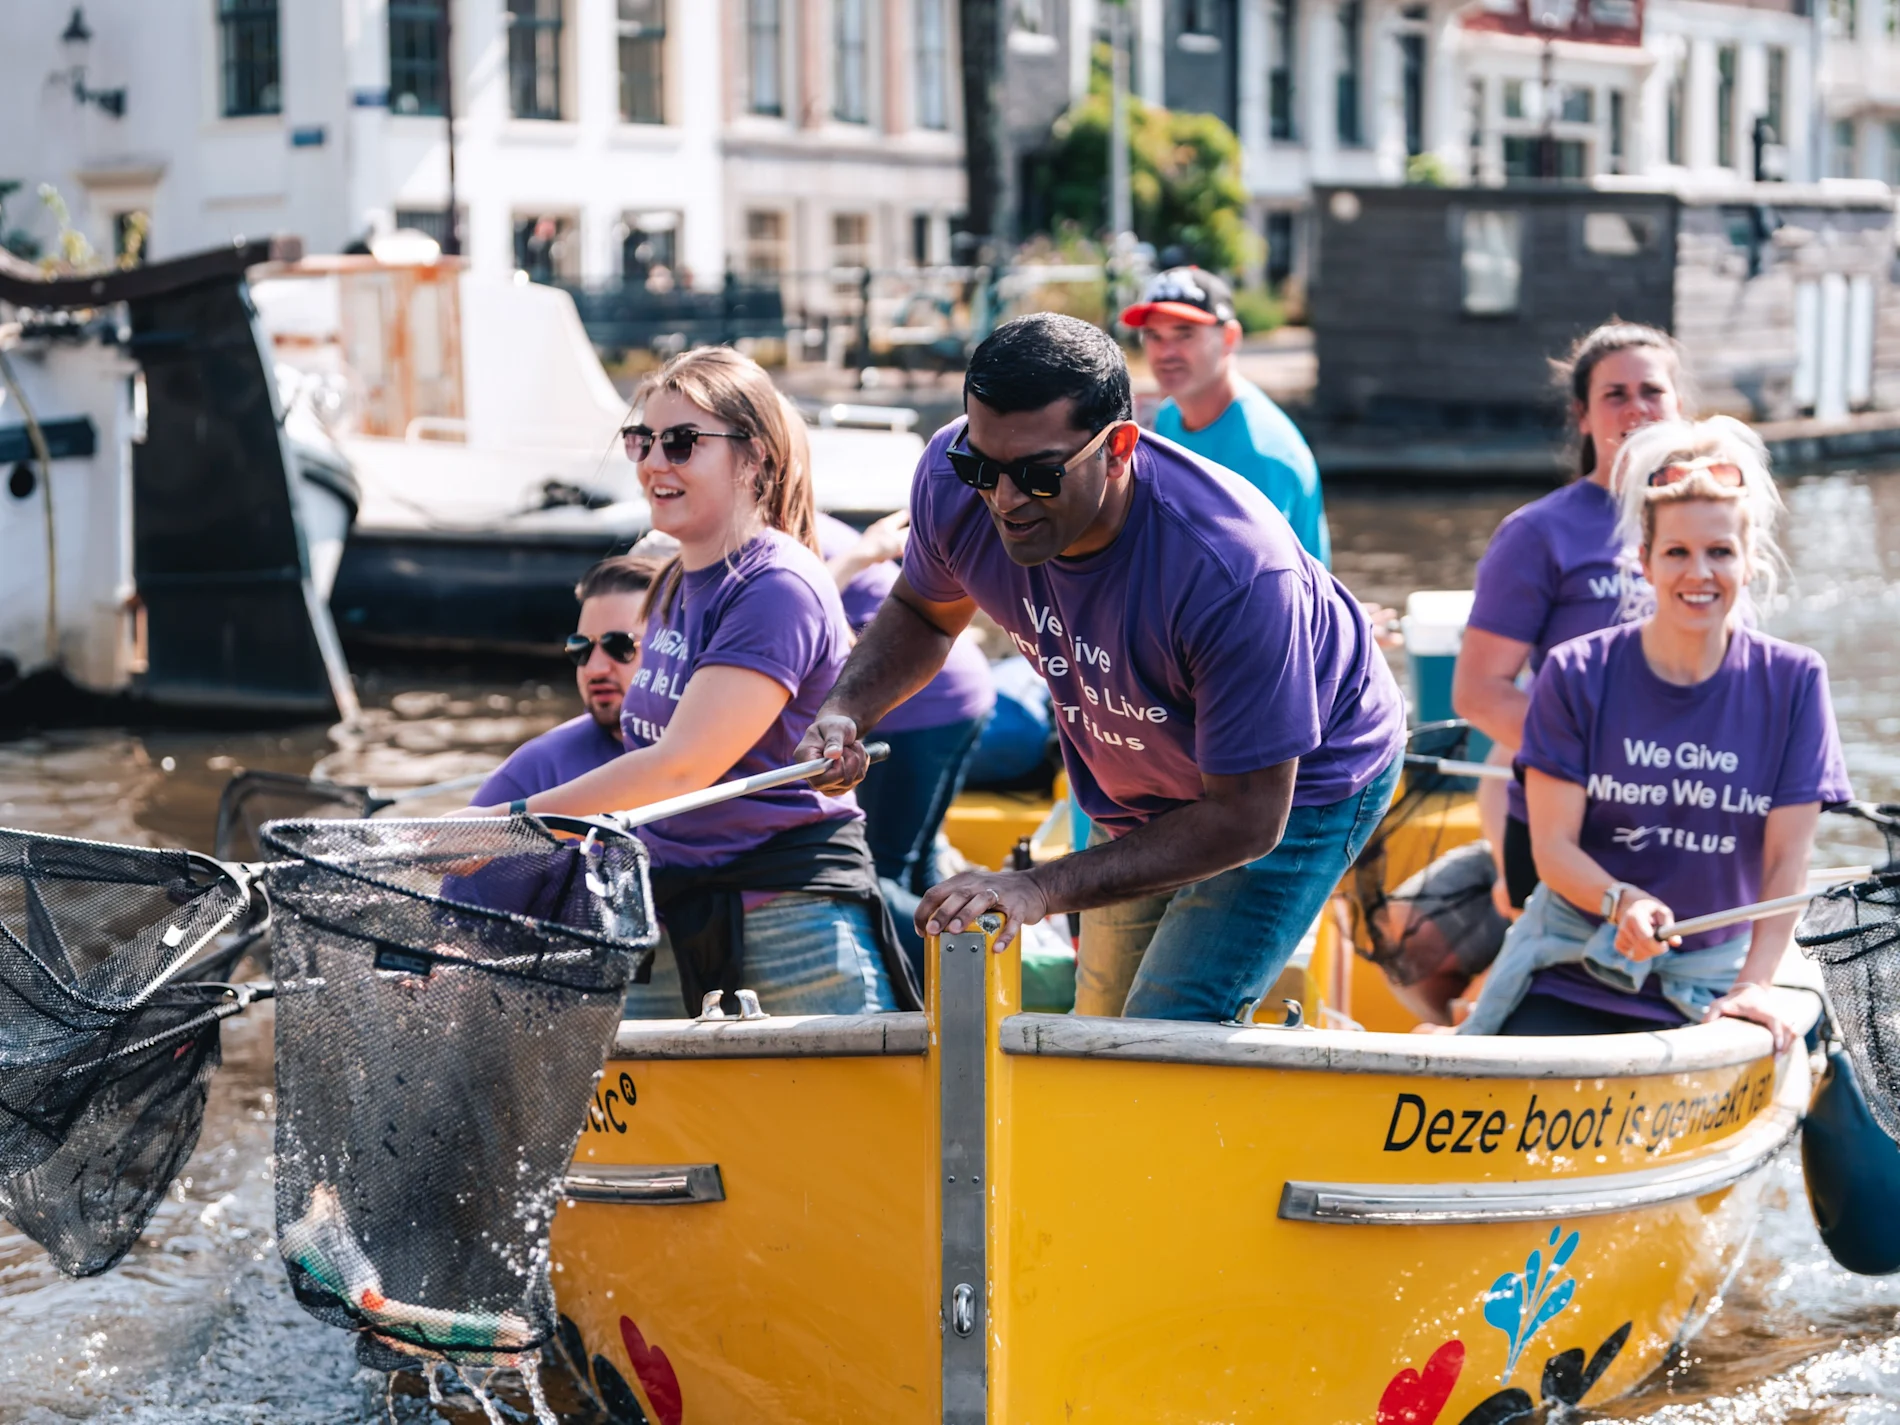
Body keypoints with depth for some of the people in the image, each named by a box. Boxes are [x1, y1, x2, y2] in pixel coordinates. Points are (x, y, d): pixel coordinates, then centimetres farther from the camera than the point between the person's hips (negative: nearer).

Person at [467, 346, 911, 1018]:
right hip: (672, 916, 8)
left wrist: (512, 820, -21)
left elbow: (683, 765, -21)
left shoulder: (778, 590, -15)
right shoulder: (675, 584, 13)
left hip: (791, 916, -8)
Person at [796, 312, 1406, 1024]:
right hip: (1137, 791, 6)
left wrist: (1041, 889, -40)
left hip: (1304, 784, -6)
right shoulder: (953, 478, -26)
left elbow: (1248, 818, -34)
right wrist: (846, 712, -22)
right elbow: (922, 612, -1)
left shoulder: (1236, 576, -42)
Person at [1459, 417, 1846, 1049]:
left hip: (1705, 987, 1)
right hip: (1573, 969, -1)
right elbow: (1553, 843, -4)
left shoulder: (1792, 682, 0)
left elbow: (1788, 857, -2)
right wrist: (1620, 901, -24)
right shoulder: (1578, 673, -1)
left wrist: (1754, 984, -13)